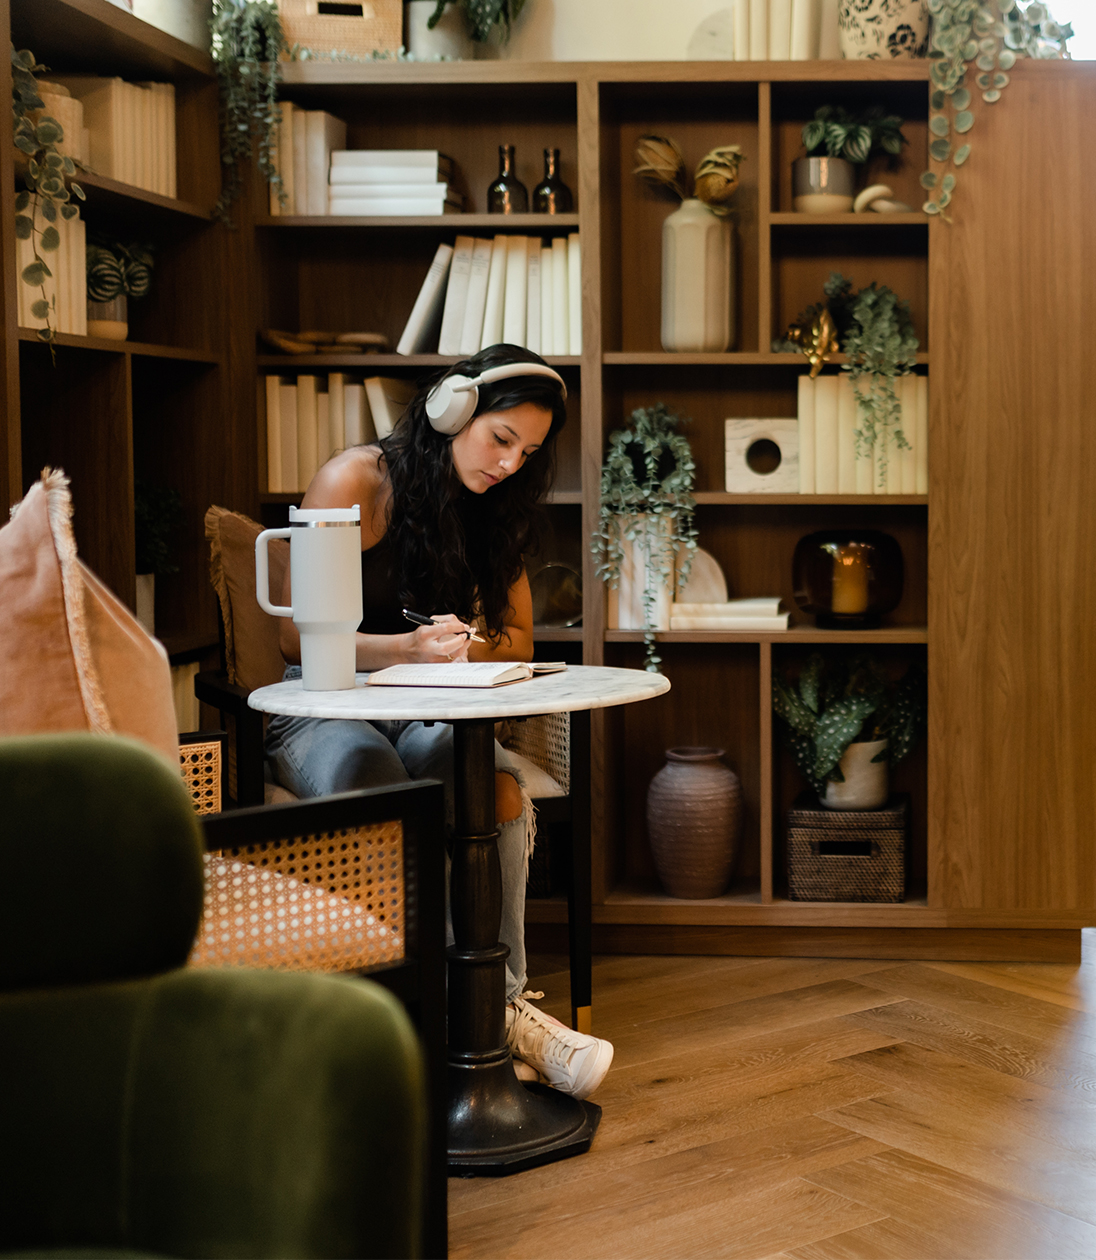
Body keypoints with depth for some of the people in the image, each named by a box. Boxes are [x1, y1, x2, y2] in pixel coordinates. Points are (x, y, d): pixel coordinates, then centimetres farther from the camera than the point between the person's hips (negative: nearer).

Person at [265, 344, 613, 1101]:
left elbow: (518, 641, 12)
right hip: (324, 714, -4)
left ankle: (498, 1002, -29)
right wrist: (405, 649, -28)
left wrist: (461, 649, -11)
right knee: (378, 789, -38)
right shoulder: (357, 481, -9)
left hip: (428, 716, 4)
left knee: (499, 788, -31)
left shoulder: (490, 507, 10)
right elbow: (297, 637, -12)